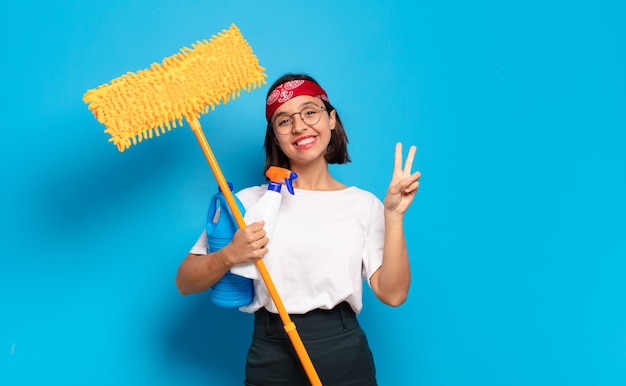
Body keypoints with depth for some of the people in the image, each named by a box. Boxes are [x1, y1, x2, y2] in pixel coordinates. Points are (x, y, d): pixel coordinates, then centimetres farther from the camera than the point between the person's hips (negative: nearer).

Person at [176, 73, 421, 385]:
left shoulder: (364, 204, 1)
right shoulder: (249, 202, -2)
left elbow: (393, 294, -7)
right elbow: (185, 283, -2)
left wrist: (394, 215, -14)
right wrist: (229, 256, -19)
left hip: (346, 360, 1)